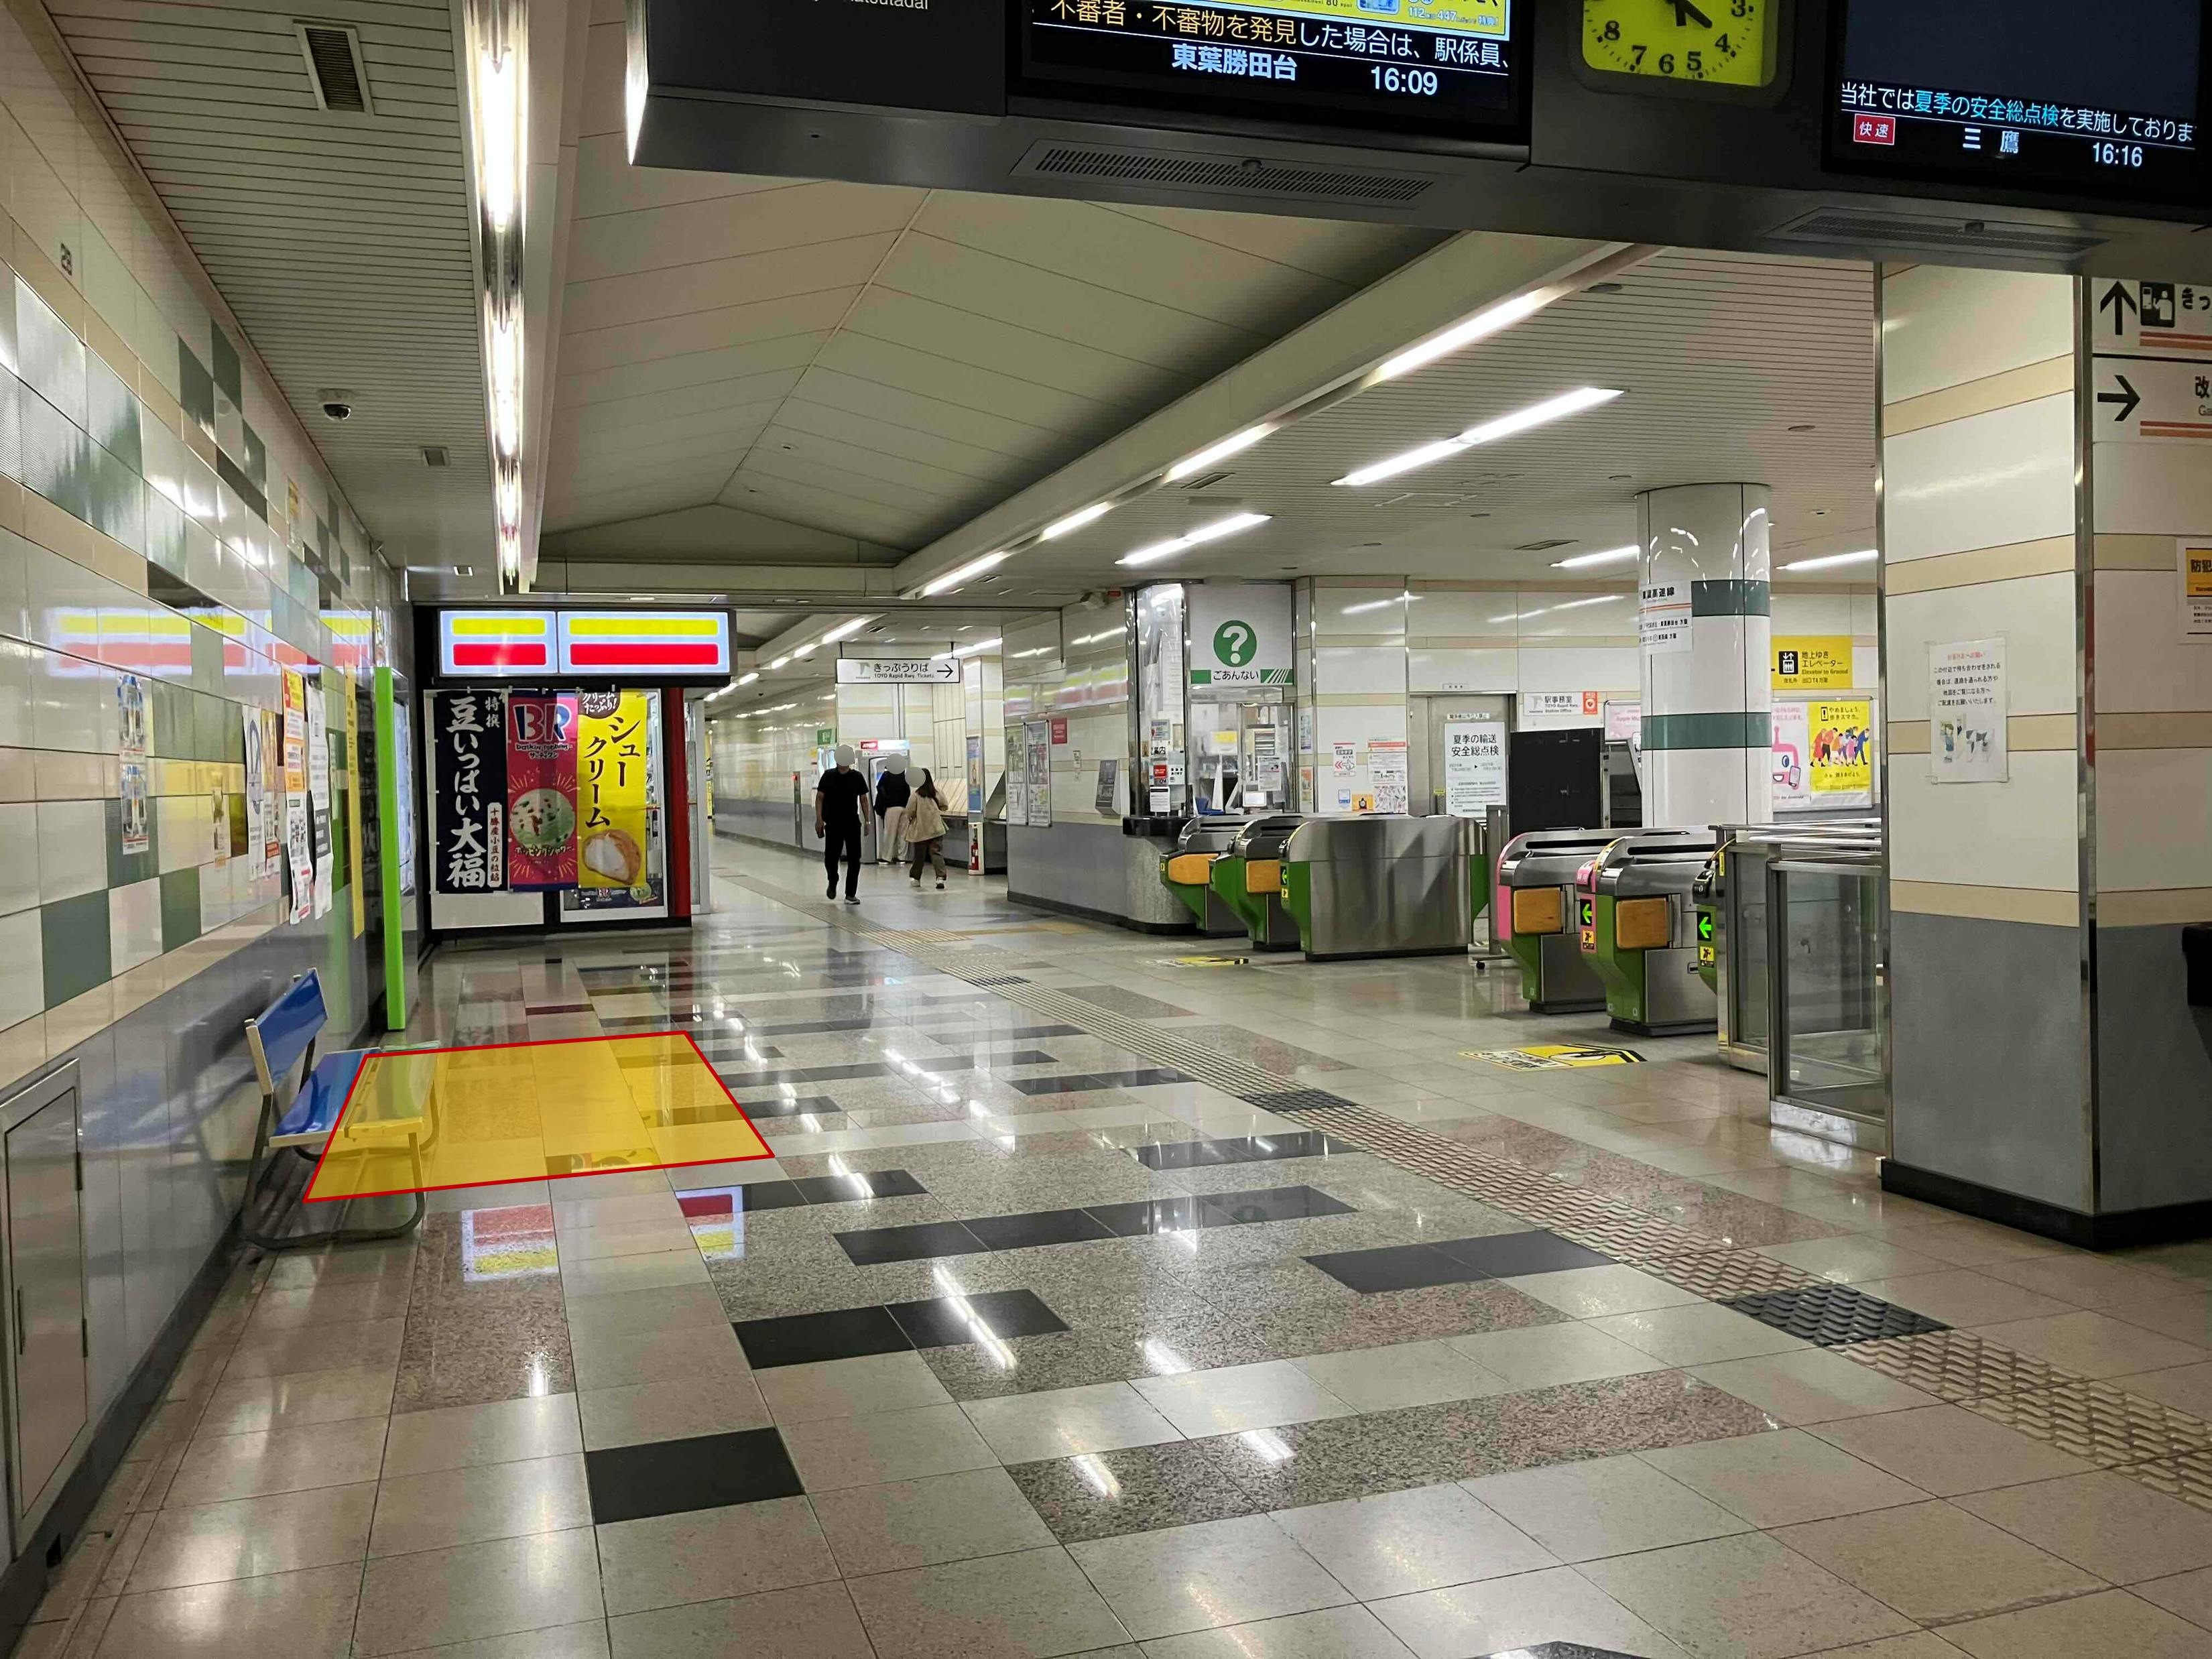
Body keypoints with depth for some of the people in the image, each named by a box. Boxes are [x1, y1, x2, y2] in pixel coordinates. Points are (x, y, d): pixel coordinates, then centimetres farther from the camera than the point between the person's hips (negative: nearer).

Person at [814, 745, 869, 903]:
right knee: (831, 857, -1)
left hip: (853, 824, 1)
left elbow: (863, 799, 8)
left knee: (854, 860, -2)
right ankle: (833, 882, 30)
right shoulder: (829, 776, -1)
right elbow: (819, 797, 0)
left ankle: (851, 894, 5)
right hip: (833, 824, -1)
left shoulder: (857, 777, 2)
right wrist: (819, 819, -9)